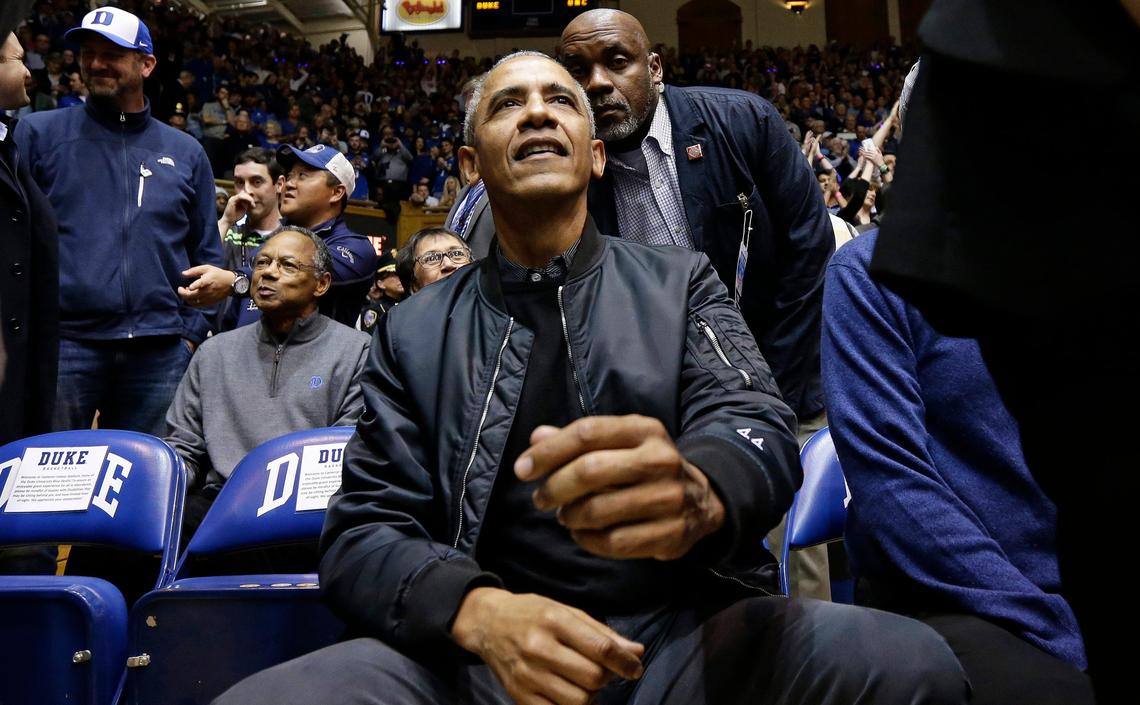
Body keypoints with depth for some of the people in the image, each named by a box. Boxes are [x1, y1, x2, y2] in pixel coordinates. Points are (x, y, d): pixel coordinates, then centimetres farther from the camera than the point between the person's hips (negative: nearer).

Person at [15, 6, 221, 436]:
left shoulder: (185, 153, 12)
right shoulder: (39, 133, 6)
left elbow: (205, 253, 14)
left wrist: (192, 332, 4)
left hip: (160, 351, 2)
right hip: (62, 341, -2)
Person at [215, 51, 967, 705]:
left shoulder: (681, 281, 8)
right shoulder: (415, 331, 8)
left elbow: (757, 426, -7)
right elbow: (363, 530, 3)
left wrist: (695, 490, -33)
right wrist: (478, 611, -20)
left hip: (689, 631, 1)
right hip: (487, 644, 0)